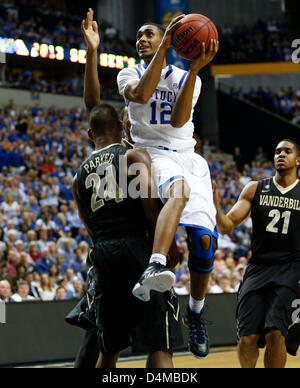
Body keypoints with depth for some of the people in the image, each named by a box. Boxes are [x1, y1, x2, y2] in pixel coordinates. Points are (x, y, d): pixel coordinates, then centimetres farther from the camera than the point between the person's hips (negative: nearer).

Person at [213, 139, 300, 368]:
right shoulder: (255, 189, 10)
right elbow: (228, 226, 3)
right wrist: (215, 207, -17)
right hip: (258, 268, 2)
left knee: (275, 332, -20)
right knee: (248, 338, -7)